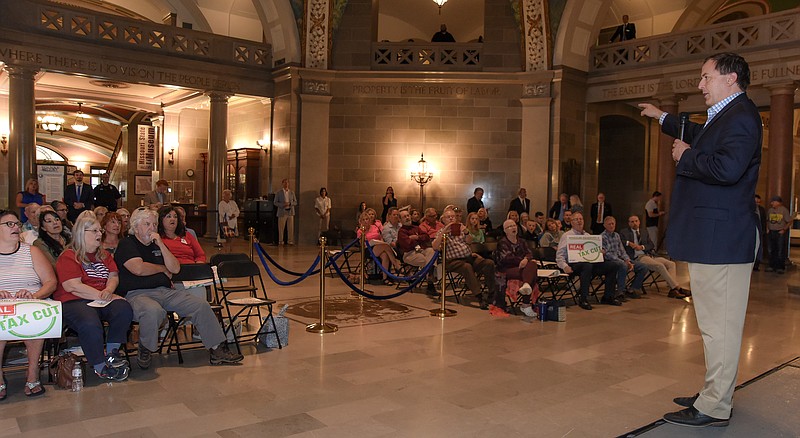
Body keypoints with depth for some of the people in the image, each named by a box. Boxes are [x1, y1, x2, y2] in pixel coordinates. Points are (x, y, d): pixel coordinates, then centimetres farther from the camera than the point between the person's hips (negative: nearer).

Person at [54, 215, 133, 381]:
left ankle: (112, 353, -10)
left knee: (124, 309, -26)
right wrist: (101, 296, -13)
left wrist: (108, 291, -11)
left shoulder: (104, 255, 22)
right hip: (74, 302, -6)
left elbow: (113, 276, 12)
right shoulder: (68, 257, 0)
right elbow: (72, 286, -11)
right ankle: (100, 366, -19)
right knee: (90, 325, -36)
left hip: (103, 300, 6)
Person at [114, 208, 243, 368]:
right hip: (137, 294, -7)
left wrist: (161, 245, 0)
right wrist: (163, 269, 2)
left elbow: (175, 269, 9)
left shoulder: (156, 245, 22)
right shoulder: (127, 244, 2)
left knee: (201, 305, -10)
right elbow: (139, 269, -16)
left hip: (165, 292, 7)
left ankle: (217, 350, -5)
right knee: (153, 311, -41)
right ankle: (145, 352, -12)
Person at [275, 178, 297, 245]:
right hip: (282, 212, -2)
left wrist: (290, 203, -9)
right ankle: (280, 241, 6)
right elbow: (275, 202, 2)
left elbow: (295, 202, 10)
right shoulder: (278, 193, 4)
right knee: (281, 228, -1)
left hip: (290, 212, 2)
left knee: (291, 228, 1)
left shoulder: (292, 193, 12)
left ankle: (290, 241, 8)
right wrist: (282, 205, -15)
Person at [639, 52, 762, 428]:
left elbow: (727, 168, -31)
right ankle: (714, 393, 30)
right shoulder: (725, 116, 18)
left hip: (722, 238, -11)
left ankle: (714, 408, 6)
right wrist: (662, 118, 49)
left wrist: (686, 156, -14)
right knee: (716, 322, 17)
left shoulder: (741, 115, -15)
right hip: (713, 237, 11)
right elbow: (700, 137, 41)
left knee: (719, 324, -4)